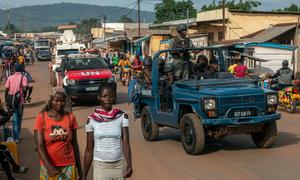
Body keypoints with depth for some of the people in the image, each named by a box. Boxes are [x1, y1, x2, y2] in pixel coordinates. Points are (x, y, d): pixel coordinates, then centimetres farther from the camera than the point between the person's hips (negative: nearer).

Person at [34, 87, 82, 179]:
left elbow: (74, 144, 5)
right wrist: (48, 166, -26)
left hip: (68, 166, 2)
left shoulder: (70, 117, 0)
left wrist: (79, 167, 7)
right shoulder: (41, 117, -8)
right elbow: (39, 145, -13)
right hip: (49, 166, -2)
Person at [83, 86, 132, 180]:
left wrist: (129, 165, -22)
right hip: (100, 165, 0)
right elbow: (89, 149, 1)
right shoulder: (92, 120, -3)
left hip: (119, 165, 0)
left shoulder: (122, 117, -3)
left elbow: (126, 143, -8)